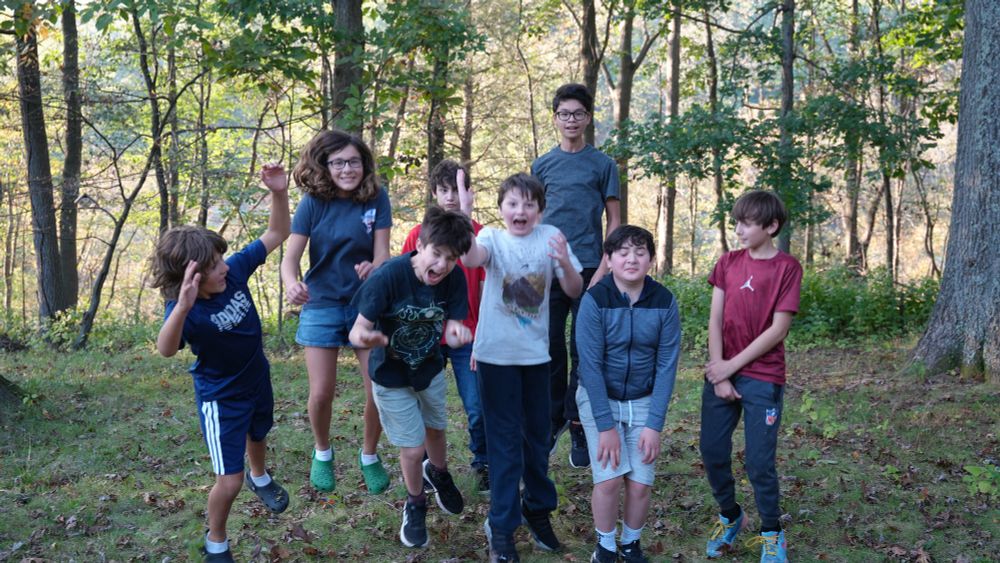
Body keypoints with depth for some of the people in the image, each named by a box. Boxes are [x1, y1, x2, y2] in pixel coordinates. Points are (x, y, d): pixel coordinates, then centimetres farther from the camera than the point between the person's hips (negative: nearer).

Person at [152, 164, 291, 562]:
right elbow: (166, 350, -55)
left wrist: (279, 193, -28)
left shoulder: (235, 270, -20)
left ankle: (260, 477, 68)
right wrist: (182, 306, -72)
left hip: (257, 379, 6)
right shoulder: (187, 311, -34)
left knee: (257, 435, 34)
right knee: (229, 481, -4)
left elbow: (276, 235, -11)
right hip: (220, 397, -6)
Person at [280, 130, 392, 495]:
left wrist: (372, 269, -33)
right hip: (322, 305, 0)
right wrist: (291, 284, -35)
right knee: (322, 393, 0)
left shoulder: (376, 199, -8)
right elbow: (290, 257, -12)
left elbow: (382, 253, -9)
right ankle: (322, 452, 30)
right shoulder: (313, 203, -9)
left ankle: (369, 456, 25)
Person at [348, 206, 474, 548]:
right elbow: (357, 331, -30)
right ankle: (415, 506, 33)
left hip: (430, 369, 4)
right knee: (413, 448, 2)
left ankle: (437, 473, 59)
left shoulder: (454, 278, -21)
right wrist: (365, 337, -54)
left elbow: (452, 327, -16)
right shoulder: (389, 276, -32)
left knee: (435, 429, 25)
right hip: (391, 376, -4)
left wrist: (456, 333, -40)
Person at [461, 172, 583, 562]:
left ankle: (537, 508, 35)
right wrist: (463, 211, -39)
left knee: (537, 434, 15)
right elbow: (471, 259, -30)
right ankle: (501, 525, 13)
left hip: (536, 353, 3)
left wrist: (565, 262, -23)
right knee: (504, 439, 2)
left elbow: (575, 291, -4)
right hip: (496, 354, -2)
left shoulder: (551, 237, -2)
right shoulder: (493, 237, -7)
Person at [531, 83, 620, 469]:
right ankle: (554, 419, 21)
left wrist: (603, 268, -8)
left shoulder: (603, 165, 4)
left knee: (583, 349, 1)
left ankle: (578, 425, 10)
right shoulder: (542, 166, 11)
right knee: (550, 347, 6)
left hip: (588, 268, -2)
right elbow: (532, 220, 15)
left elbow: (614, 221, 3)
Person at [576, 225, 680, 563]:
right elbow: (590, 365, -18)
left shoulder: (665, 302, -11)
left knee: (640, 483, -3)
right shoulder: (594, 300, -18)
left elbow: (667, 365, -9)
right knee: (609, 479, -11)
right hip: (599, 399, -2)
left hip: (644, 401, 2)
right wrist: (606, 425, -18)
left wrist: (654, 424, -13)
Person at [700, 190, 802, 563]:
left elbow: (778, 329, -10)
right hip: (721, 373, 4)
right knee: (713, 453, 6)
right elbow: (715, 320, 2)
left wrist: (732, 365, -11)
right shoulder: (728, 262, 6)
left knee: (759, 462, 0)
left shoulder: (787, 268, -6)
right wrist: (718, 374, -7)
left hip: (762, 378, -4)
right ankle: (729, 517, 30)